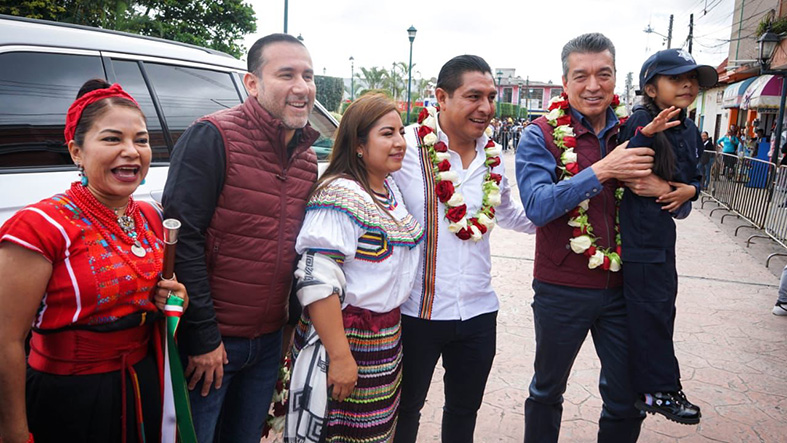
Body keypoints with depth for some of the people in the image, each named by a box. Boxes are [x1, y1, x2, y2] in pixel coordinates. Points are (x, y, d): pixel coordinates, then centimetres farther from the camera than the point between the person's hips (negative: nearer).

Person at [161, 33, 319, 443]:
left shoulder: (307, 159, 6)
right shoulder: (213, 137, -15)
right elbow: (182, 236, -20)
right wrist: (203, 338, -18)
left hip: (268, 343, 7)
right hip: (207, 344, -6)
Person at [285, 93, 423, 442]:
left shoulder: (390, 187, 7)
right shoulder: (341, 196, -21)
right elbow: (316, 281, -27)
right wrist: (340, 358, -25)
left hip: (387, 333, 8)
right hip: (349, 341, -8)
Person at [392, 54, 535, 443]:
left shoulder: (494, 156, 3)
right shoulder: (407, 148, -14)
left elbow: (510, 215, 20)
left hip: (478, 311, 5)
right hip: (416, 311, -4)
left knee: (465, 410, 23)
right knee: (405, 410, 17)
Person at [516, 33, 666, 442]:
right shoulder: (541, 135, -9)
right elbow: (537, 206, -23)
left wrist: (662, 189, -15)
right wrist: (601, 171, -29)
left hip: (622, 287, 3)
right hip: (561, 289, -3)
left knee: (628, 400, 16)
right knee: (547, 392, 19)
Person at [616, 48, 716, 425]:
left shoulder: (690, 131, 12)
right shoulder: (640, 120, -13)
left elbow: (695, 176, 21)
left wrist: (690, 190, 0)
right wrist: (645, 134, -35)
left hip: (663, 227, 9)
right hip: (636, 230, -9)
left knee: (663, 302, 16)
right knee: (650, 308, -3)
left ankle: (651, 384, 32)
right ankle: (659, 390, 11)